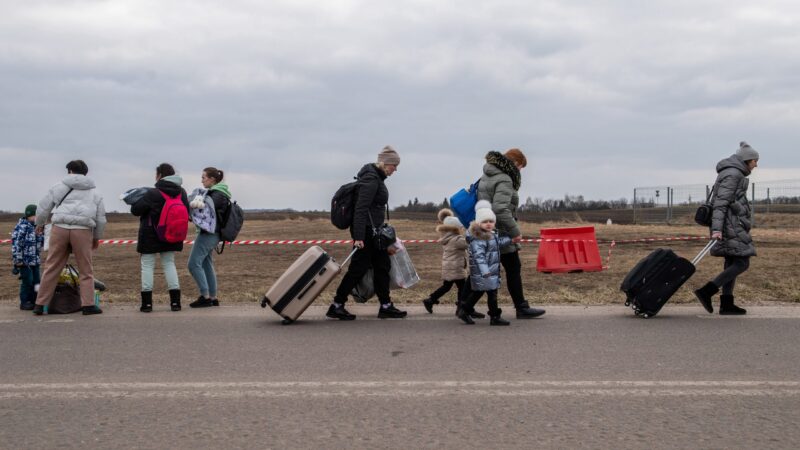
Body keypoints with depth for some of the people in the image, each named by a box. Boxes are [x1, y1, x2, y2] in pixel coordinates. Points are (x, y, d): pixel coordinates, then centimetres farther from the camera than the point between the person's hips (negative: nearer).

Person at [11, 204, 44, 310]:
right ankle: (24, 303, 6)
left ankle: (34, 301, 19)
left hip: (35, 261, 8)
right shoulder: (22, 227, -14)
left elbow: (40, 243, 20)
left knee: (36, 282, 10)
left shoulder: (36, 227, 11)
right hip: (25, 261, -8)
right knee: (27, 282, -5)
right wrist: (18, 259, -19)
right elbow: (16, 243, -18)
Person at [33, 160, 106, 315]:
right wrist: (97, 237, 29)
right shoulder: (94, 193, 16)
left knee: (51, 268, 6)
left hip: (60, 229, 0)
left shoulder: (59, 187, 13)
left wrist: (39, 224, 35)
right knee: (86, 270, 7)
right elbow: (101, 218, 16)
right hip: (83, 231, 0)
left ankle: (40, 304, 10)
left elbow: (43, 208, 17)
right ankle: (88, 304, 3)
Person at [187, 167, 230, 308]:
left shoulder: (218, 194, -12)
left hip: (208, 233, -10)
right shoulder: (215, 193, 18)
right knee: (207, 264, 13)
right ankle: (213, 298, 16)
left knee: (194, 263, -10)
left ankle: (205, 297, -10)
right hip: (211, 233, 10)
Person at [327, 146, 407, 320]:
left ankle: (386, 306, 15)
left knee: (382, 265, 10)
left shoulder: (376, 177, 13)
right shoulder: (371, 179, -17)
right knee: (358, 267, -5)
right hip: (366, 230, -10)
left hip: (373, 230, 10)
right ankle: (336, 306, 3)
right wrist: (358, 237, -26)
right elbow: (360, 209, -23)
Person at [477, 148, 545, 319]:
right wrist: (515, 231, -20)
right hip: (501, 234, -9)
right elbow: (500, 209, -26)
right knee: (513, 269, 2)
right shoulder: (504, 180, -15)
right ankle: (521, 308, 9)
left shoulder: (487, 176, 15)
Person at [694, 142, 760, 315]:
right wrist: (716, 228, -27)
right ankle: (706, 291, -15)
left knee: (732, 264, 7)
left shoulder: (734, 173, 20)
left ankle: (726, 304, 6)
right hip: (731, 225, -10)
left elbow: (722, 201, 23)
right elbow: (721, 202, -20)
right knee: (742, 263, -11)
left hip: (731, 225, 10)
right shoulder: (733, 174, -11)